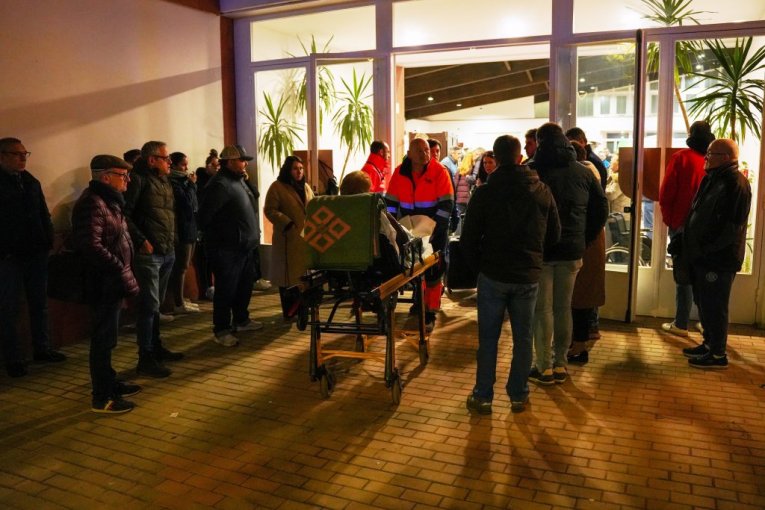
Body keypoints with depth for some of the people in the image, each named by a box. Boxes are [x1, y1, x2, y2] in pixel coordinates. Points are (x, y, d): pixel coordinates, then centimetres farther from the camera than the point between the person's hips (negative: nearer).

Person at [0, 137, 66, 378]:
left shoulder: (31, 182, 12)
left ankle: (42, 349, 23)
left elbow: (44, 215, 15)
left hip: (36, 253, 6)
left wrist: (48, 242, 5)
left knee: (40, 304, 12)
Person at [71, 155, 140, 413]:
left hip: (112, 282, 10)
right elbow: (91, 246, -27)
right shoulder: (92, 203, -17)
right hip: (103, 283, -10)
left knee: (107, 336, 19)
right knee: (104, 338, -1)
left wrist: (124, 275, 13)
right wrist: (122, 272, -22)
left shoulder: (108, 200, 15)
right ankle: (102, 398, 9)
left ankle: (109, 382, 33)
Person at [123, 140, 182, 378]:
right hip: (148, 253, -8)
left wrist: (171, 241, 11)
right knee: (149, 304, -5)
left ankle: (156, 348, 28)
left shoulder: (165, 182, 16)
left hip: (167, 252, 8)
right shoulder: (138, 180, -10)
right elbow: (124, 213, -17)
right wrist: (141, 240, -18)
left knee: (156, 303, 17)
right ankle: (145, 358, 2)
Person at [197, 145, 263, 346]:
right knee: (226, 290, -2)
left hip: (246, 247, 10)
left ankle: (241, 320, 35)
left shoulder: (238, 181, 14)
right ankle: (221, 330, 8)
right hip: (228, 249, -10)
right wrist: (216, 238, -12)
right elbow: (205, 216, -20)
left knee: (245, 286, 20)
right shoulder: (220, 184, -17)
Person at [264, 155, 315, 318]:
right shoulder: (277, 187, -5)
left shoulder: (305, 187, 17)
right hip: (288, 238, -6)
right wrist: (287, 224, -21)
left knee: (305, 273, 10)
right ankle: (289, 310, 10)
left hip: (307, 237, 7)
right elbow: (270, 210, -12)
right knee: (288, 274, 0)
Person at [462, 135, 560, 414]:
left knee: (488, 338, 8)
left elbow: (468, 239, -6)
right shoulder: (543, 192, -1)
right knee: (523, 338, 13)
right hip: (528, 276, 2)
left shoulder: (484, 193, -9)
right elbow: (554, 235, 6)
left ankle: (483, 396, 15)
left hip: (492, 275, -2)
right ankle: (518, 395, 22)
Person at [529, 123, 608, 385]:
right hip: (572, 250, 4)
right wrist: (584, 239, 13)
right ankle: (561, 365, 20)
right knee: (563, 307, 13)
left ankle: (544, 367, 9)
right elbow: (601, 208, 9)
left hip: (540, 250, -4)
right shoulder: (583, 172, 5)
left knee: (542, 309, 4)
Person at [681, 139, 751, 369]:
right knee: (703, 303, 18)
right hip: (702, 256, 10)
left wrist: (707, 248, -18)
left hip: (718, 258, -10)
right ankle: (709, 344, 32)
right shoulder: (713, 178, 14)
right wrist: (693, 246, 13)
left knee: (714, 307, 0)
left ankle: (718, 354, 11)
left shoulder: (735, 183, -17)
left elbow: (732, 226, -22)